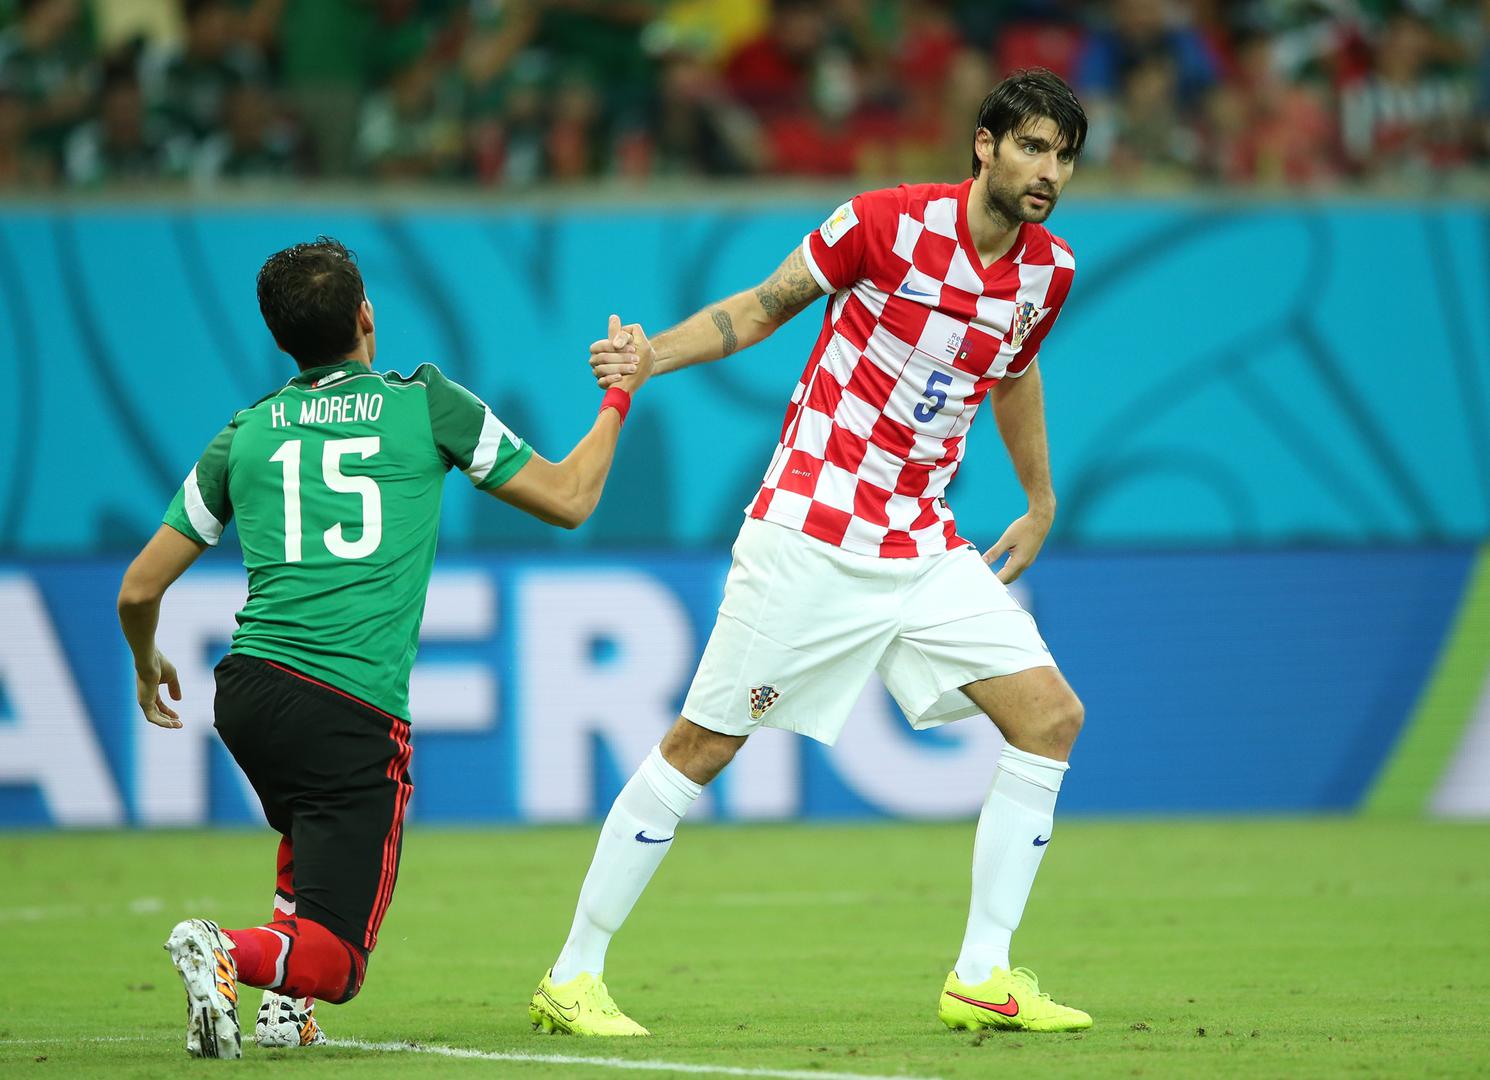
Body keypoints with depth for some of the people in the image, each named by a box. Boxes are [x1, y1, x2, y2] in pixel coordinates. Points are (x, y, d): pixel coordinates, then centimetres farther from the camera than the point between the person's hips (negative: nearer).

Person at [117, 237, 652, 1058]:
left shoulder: (244, 435, 14)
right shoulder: (426, 404, 6)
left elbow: (139, 590, 16)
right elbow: (568, 498, 15)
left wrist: (146, 664, 38)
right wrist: (619, 396, 30)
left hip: (246, 685, 4)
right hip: (356, 714, -4)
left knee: (311, 828, 36)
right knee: (334, 962, -1)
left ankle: (285, 1006, 16)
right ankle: (231, 955, -32)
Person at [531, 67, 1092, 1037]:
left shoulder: (1049, 272, 3)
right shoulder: (888, 222, -13)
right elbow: (762, 308, 0)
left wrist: (1041, 503, 32)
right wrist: (652, 354, -13)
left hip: (925, 547, 6)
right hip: (811, 534, -6)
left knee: (1052, 717, -6)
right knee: (701, 746, -3)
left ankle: (983, 978, 0)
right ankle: (572, 977, 7)